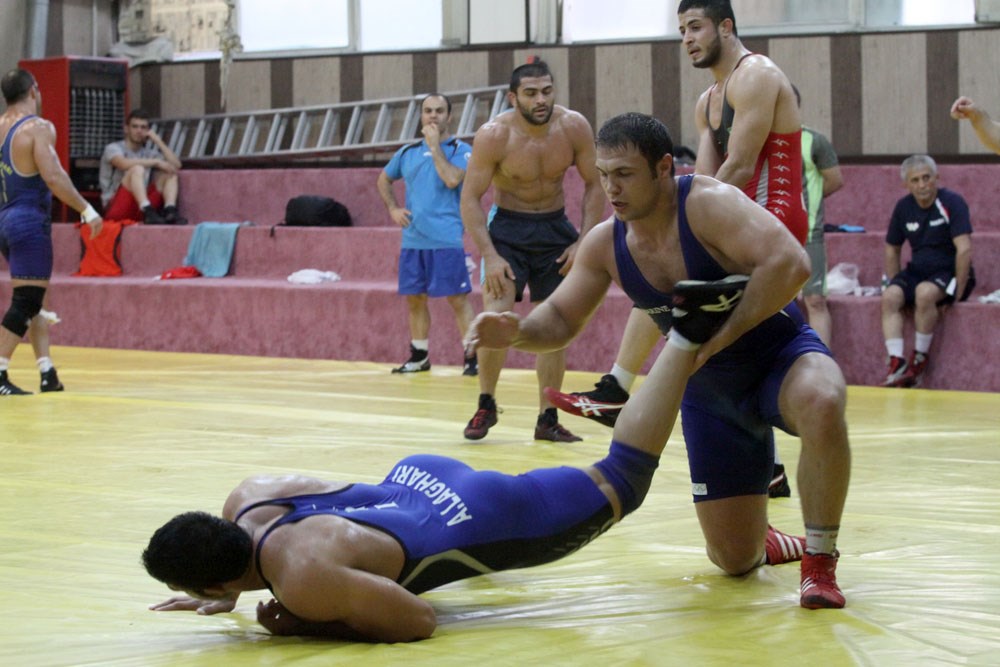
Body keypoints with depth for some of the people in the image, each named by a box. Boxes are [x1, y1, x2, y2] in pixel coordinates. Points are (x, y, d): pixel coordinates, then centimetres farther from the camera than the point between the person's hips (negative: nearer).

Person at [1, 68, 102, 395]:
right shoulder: (38, 128, -12)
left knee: (31, 300, 14)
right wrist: (87, 210, -15)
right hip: (30, 221, -8)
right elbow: (53, 177, -21)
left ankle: (47, 372, 12)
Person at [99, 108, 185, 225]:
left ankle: (170, 211, -31)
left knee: (170, 174, -5)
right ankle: (148, 212, -46)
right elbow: (124, 164, -21)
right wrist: (157, 162, -18)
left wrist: (158, 141, 4)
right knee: (137, 168, -26)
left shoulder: (148, 151, 17)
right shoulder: (113, 148, 3)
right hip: (115, 208, -5)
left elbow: (176, 165, 5)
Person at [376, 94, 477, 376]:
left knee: (458, 298, -6)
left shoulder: (460, 150, -2)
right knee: (414, 298, 11)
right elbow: (384, 179, 26)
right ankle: (419, 356, 22)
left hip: (446, 239, -5)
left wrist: (435, 146, -14)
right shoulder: (408, 152, 12)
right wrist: (392, 208, 10)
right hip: (412, 239, 5)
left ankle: (472, 357, -2)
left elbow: (452, 179, -20)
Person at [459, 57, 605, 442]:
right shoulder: (494, 136, -20)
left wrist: (585, 242, -8)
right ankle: (486, 405, 3)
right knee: (496, 318, -17)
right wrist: (489, 255, -22)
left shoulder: (574, 128, -13)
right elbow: (470, 198, -15)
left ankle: (547, 420, 14)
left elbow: (594, 185, -1)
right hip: (507, 228, -3)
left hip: (555, 229, 3)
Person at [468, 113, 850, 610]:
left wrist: (725, 334, -35)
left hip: (779, 354, -5)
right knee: (734, 559, 2)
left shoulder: (709, 205, -27)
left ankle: (820, 563, -25)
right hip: (709, 389, 5)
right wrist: (517, 331, -20)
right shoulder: (605, 243, -8)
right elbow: (560, 320, 2)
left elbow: (789, 264, -40)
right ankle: (768, 541, 42)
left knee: (821, 404, -43)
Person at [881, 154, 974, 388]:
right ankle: (897, 364, -32)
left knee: (924, 293, -37)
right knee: (890, 297, -25)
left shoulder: (951, 203, -12)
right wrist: (896, 284, 9)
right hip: (917, 271, 5)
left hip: (949, 272, -5)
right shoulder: (904, 207, 6)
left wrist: (958, 290, -22)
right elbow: (892, 249, 18)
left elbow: (964, 249, -20)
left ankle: (920, 359, -20)